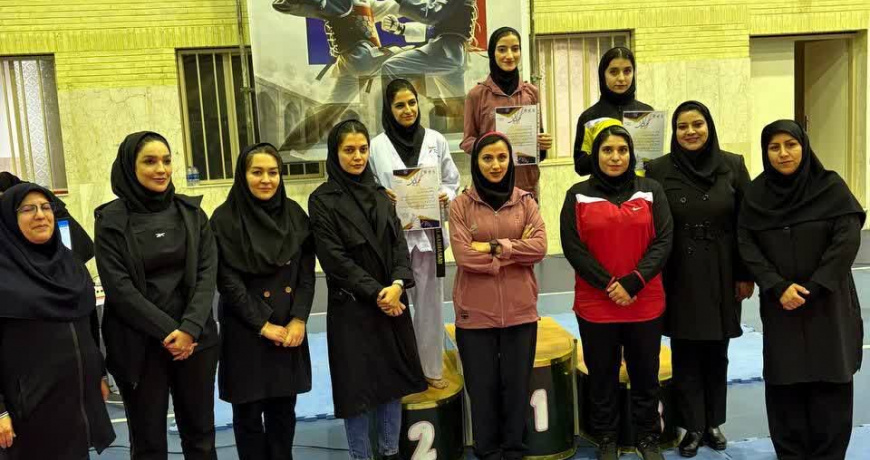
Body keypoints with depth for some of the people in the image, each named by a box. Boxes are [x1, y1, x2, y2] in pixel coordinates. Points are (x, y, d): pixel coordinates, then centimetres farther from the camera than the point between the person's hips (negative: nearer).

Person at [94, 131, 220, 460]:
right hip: (138, 344, -3)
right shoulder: (111, 220, -4)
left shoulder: (191, 212, 5)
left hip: (195, 338, 3)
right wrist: (167, 331, -14)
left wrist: (190, 328, -15)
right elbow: (118, 288, -9)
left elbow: (207, 273, -1)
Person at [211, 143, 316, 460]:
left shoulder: (294, 213, 4)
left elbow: (306, 270, 3)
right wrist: (263, 325, -12)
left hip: (290, 328, 3)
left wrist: (298, 319, -7)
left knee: (283, 407, 11)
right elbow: (228, 281, -10)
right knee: (249, 411, 7)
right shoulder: (225, 219, -7)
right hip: (246, 331, -3)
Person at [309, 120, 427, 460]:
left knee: (393, 380, 11)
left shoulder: (379, 194, 11)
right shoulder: (322, 200, -6)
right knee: (358, 386, 2)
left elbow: (399, 243, 4)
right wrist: (375, 293, -15)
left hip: (392, 301, 5)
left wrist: (397, 284, -14)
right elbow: (333, 257, -12)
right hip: (351, 306, -5)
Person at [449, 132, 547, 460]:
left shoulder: (525, 202, 4)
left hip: (520, 310, 2)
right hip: (475, 312, -1)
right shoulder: (461, 206, -1)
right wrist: (517, 249, -12)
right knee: (482, 386, 9)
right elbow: (463, 256, -14)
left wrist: (494, 246, -16)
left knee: (517, 384, 12)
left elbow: (540, 247, -9)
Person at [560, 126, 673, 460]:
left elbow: (663, 241, -4)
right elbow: (573, 247, -7)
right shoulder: (578, 195, 0)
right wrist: (609, 285, -14)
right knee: (602, 375, 10)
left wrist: (633, 282, -15)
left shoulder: (651, 191, 3)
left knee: (646, 373, 12)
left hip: (646, 304, 1)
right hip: (595, 304, -1)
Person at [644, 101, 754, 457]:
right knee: (685, 354, 5)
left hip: (721, 274, 1)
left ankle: (714, 422, 27)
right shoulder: (658, 170, -4)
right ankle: (693, 427, 17)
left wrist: (746, 274, -1)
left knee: (716, 352, 12)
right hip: (679, 277, -1)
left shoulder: (733, 165, 0)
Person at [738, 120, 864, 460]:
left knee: (829, 380, 2)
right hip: (779, 305, 1)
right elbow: (746, 245, -2)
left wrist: (812, 289, -14)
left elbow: (847, 240, -8)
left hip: (828, 303, -1)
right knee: (784, 380, 3)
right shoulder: (755, 194, 2)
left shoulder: (831, 187, -3)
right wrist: (778, 287, -14)